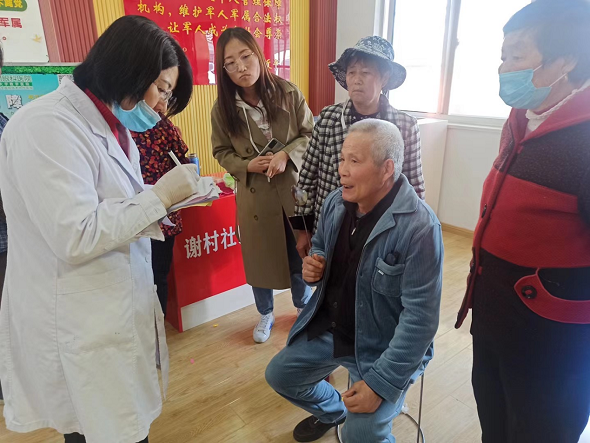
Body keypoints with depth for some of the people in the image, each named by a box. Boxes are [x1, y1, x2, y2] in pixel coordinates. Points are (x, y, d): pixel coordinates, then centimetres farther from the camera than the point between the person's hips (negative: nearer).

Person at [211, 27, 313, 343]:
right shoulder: (222, 109, -7)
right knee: (260, 258, 14)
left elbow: (311, 133, -2)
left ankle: (304, 306, 42)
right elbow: (222, 152, 3)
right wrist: (247, 166, -16)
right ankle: (265, 314, 39)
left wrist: (286, 154, -20)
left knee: (301, 254, 13)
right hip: (255, 196, 1)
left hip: (295, 189, 0)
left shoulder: (288, 93, -10)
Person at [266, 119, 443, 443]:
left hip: (385, 345, -6)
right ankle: (331, 411, 44)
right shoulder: (336, 202, -5)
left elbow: (420, 317, -26)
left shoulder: (419, 226, -27)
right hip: (329, 327, 7)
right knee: (279, 375, 15)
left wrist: (380, 383, -26)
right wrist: (314, 266, -10)